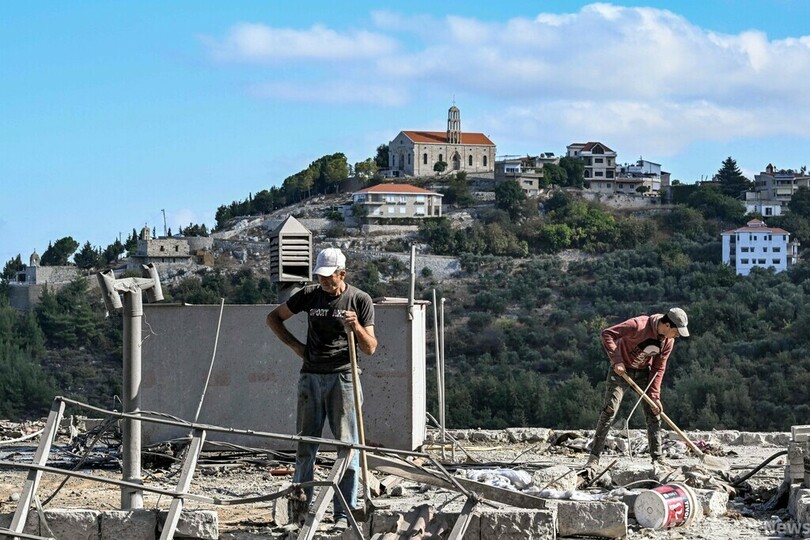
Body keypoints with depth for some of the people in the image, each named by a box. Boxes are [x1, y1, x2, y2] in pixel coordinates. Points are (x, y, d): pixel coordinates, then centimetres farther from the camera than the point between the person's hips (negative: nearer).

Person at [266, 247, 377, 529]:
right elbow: (273, 317, 17)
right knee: (305, 444, 6)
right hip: (311, 376, 2)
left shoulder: (360, 300, 0)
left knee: (347, 445, -4)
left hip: (343, 376, -2)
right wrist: (294, 344, 5)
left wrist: (357, 328, -20)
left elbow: (370, 348, -1)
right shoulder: (309, 295, 5)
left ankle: (343, 513, 0)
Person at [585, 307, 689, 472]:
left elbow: (658, 368, -2)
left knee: (654, 413, 2)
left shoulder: (668, 341, -8)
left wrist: (654, 395, -9)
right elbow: (607, 334, -31)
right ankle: (594, 458, -11)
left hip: (643, 372, 6)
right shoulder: (638, 325, -29)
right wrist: (616, 360, -36)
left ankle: (657, 458, 12)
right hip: (621, 369, -6)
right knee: (609, 411, -14)